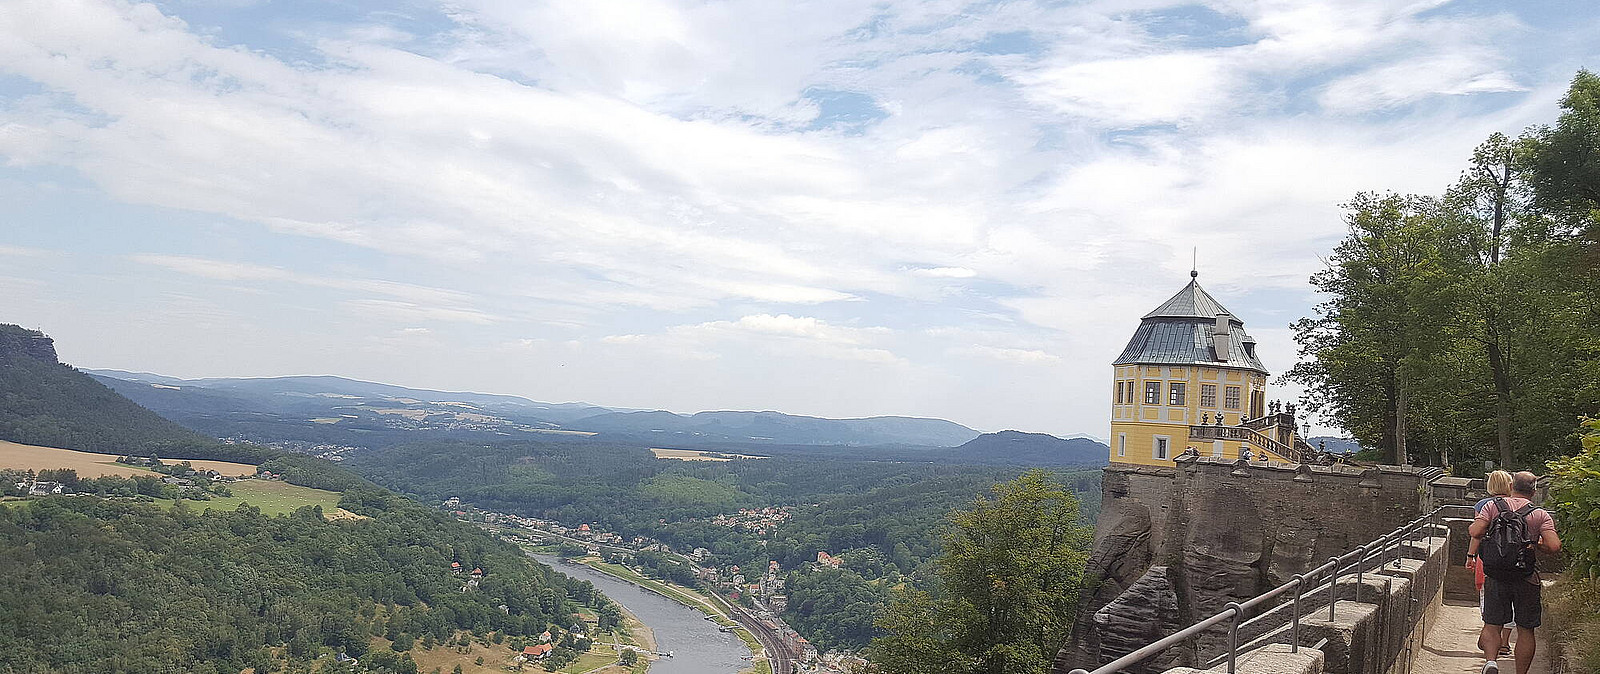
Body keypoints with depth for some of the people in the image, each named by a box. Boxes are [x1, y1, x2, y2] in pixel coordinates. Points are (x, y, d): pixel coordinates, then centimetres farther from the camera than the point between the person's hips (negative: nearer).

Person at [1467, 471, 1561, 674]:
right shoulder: (1541, 515, -2)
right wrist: (1537, 544, 7)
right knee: (1525, 631, 12)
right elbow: (1554, 547, -14)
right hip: (1526, 579, 0)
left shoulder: (1492, 506, -1)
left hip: (1495, 577, 0)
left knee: (1492, 625, 5)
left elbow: (1475, 532, -13)